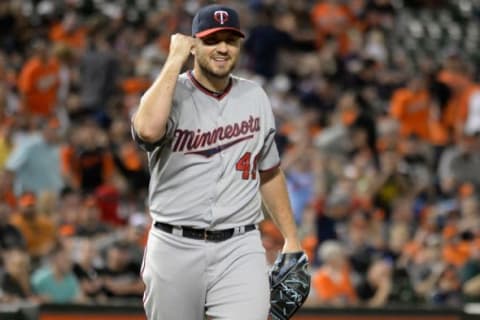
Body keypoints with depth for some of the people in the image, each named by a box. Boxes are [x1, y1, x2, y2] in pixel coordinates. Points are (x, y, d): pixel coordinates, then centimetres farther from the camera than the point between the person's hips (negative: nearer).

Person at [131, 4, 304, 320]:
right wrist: (174, 60, -20)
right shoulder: (170, 94, -5)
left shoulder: (255, 98, 9)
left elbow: (270, 173, 19)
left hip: (240, 249, 2)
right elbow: (148, 129, -30)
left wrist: (291, 238, 15)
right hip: (176, 247, -2)